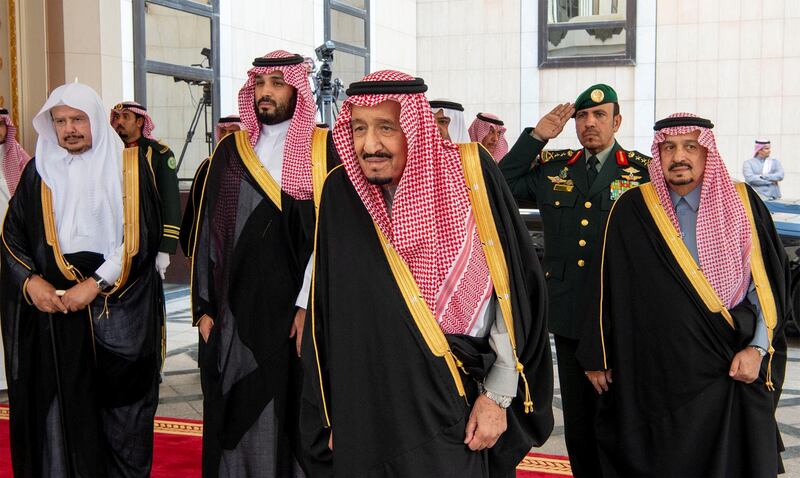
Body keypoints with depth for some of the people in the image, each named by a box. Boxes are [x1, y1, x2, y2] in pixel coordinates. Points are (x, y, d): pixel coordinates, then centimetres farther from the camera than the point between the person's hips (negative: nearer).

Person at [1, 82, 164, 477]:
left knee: (122, 405, 3)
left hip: (119, 308, -2)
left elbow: (142, 237, -6)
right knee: (62, 408, 2)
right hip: (53, 306, 2)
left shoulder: (129, 166, 1)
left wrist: (95, 285, -13)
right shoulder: (38, 171, 11)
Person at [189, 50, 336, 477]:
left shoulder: (323, 150, -1)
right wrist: (204, 308, 5)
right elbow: (207, 231, 10)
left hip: (295, 313, -3)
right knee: (237, 422, 9)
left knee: (292, 421, 4)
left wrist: (309, 305, -14)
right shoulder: (230, 151, 10)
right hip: (234, 313, 3)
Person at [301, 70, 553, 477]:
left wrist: (499, 395, -6)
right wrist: (331, 414, 4)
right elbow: (325, 313, 1)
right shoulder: (340, 195, -6)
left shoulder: (469, 175, -11)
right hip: (366, 409, 2)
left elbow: (511, 290, -6)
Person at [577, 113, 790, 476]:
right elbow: (607, 286, 1)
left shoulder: (743, 204, 1)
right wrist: (597, 356, 2)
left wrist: (758, 348, -6)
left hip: (732, 372, 1)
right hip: (655, 373, -1)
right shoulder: (632, 210, -2)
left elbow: (770, 281, 3)